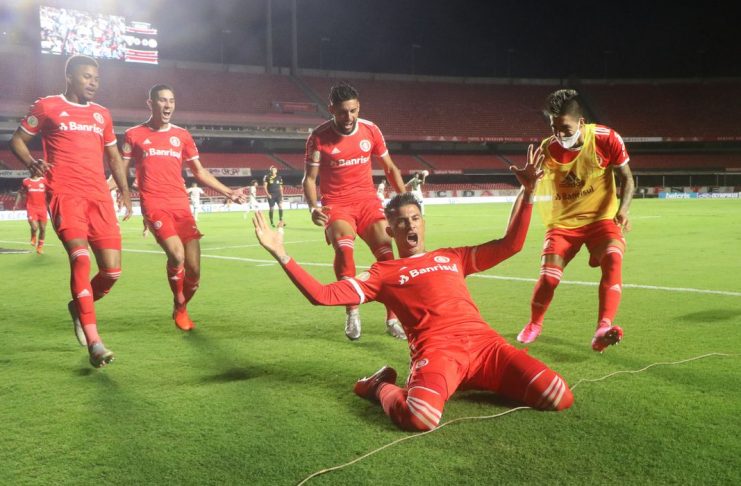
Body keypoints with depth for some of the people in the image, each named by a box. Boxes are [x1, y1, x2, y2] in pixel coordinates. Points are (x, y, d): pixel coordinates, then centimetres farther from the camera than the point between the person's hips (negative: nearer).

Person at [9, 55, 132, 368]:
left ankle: (80, 307, 29)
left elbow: (114, 156, 26)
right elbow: (17, 140, 12)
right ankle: (94, 342, -22)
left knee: (112, 270, -3)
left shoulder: (101, 114, 19)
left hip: (99, 196, 5)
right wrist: (32, 162, -8)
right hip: (64, 193, -4)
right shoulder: (46, 106, 7)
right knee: (81, 258, -22)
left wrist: (125, 192, 17)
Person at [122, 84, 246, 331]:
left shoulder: (182, 135, 14)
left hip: (181, 205, 4)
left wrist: (227, 192, 15)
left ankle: (182, 308, 28)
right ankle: (179, 307, 1)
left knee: (194, 269, -2)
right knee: (176, 254, -26)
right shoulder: (134, 134, 6)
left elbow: (199, 172, 21)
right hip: (154, 205, -3)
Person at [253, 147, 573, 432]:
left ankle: (477, 380, 10)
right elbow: (323, 296, 8)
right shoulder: (383, 272, 17)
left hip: (484, 341, 5)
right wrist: (281, 254, 1)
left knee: (559, 398, -15)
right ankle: (382, 387, 1)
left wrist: (527, 192, 19)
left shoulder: (452, 257, 28)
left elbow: (510, 245, 27)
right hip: (437, 348, -5)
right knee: (420, 418, -38)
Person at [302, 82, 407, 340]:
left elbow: (390, 168, 10)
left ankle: (392, 318, 7)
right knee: (343, 246, -30)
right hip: (337, 204, -3)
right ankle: (352, 312, -14)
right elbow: (310, 177, -5)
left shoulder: (370, 130, -1)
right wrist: (314, 208, -23)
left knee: (387, 254, -9)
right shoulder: (319, 136, -9)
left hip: (368, 200, 3)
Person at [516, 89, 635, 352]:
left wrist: (622, 210, -20)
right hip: (563, 223, 1)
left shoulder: (606, 139, -14)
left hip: (601, 218, 0)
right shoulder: (548, 149, -11)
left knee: (613, 260, -28)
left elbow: (626, 178, -4)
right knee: (548, 276, -10)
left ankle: (602, 330, -34)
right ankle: (533, 325, 19)